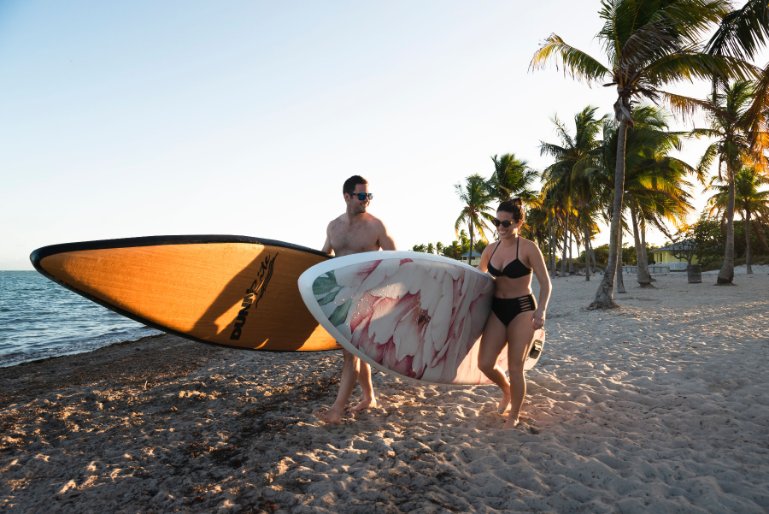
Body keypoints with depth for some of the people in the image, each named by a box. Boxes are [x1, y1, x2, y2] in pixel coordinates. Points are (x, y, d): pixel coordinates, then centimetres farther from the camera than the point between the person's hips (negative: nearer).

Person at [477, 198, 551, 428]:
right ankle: (506, 390, 31)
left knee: (515, 367, -1)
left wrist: (541, 310, -25)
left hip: (522, 309, -5)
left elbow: (545, 283, -11)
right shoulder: (490, 249, 5)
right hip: (497, 309, 5)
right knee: (485, 364, -2)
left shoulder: (528, 248, -10)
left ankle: (514, 417, 21)